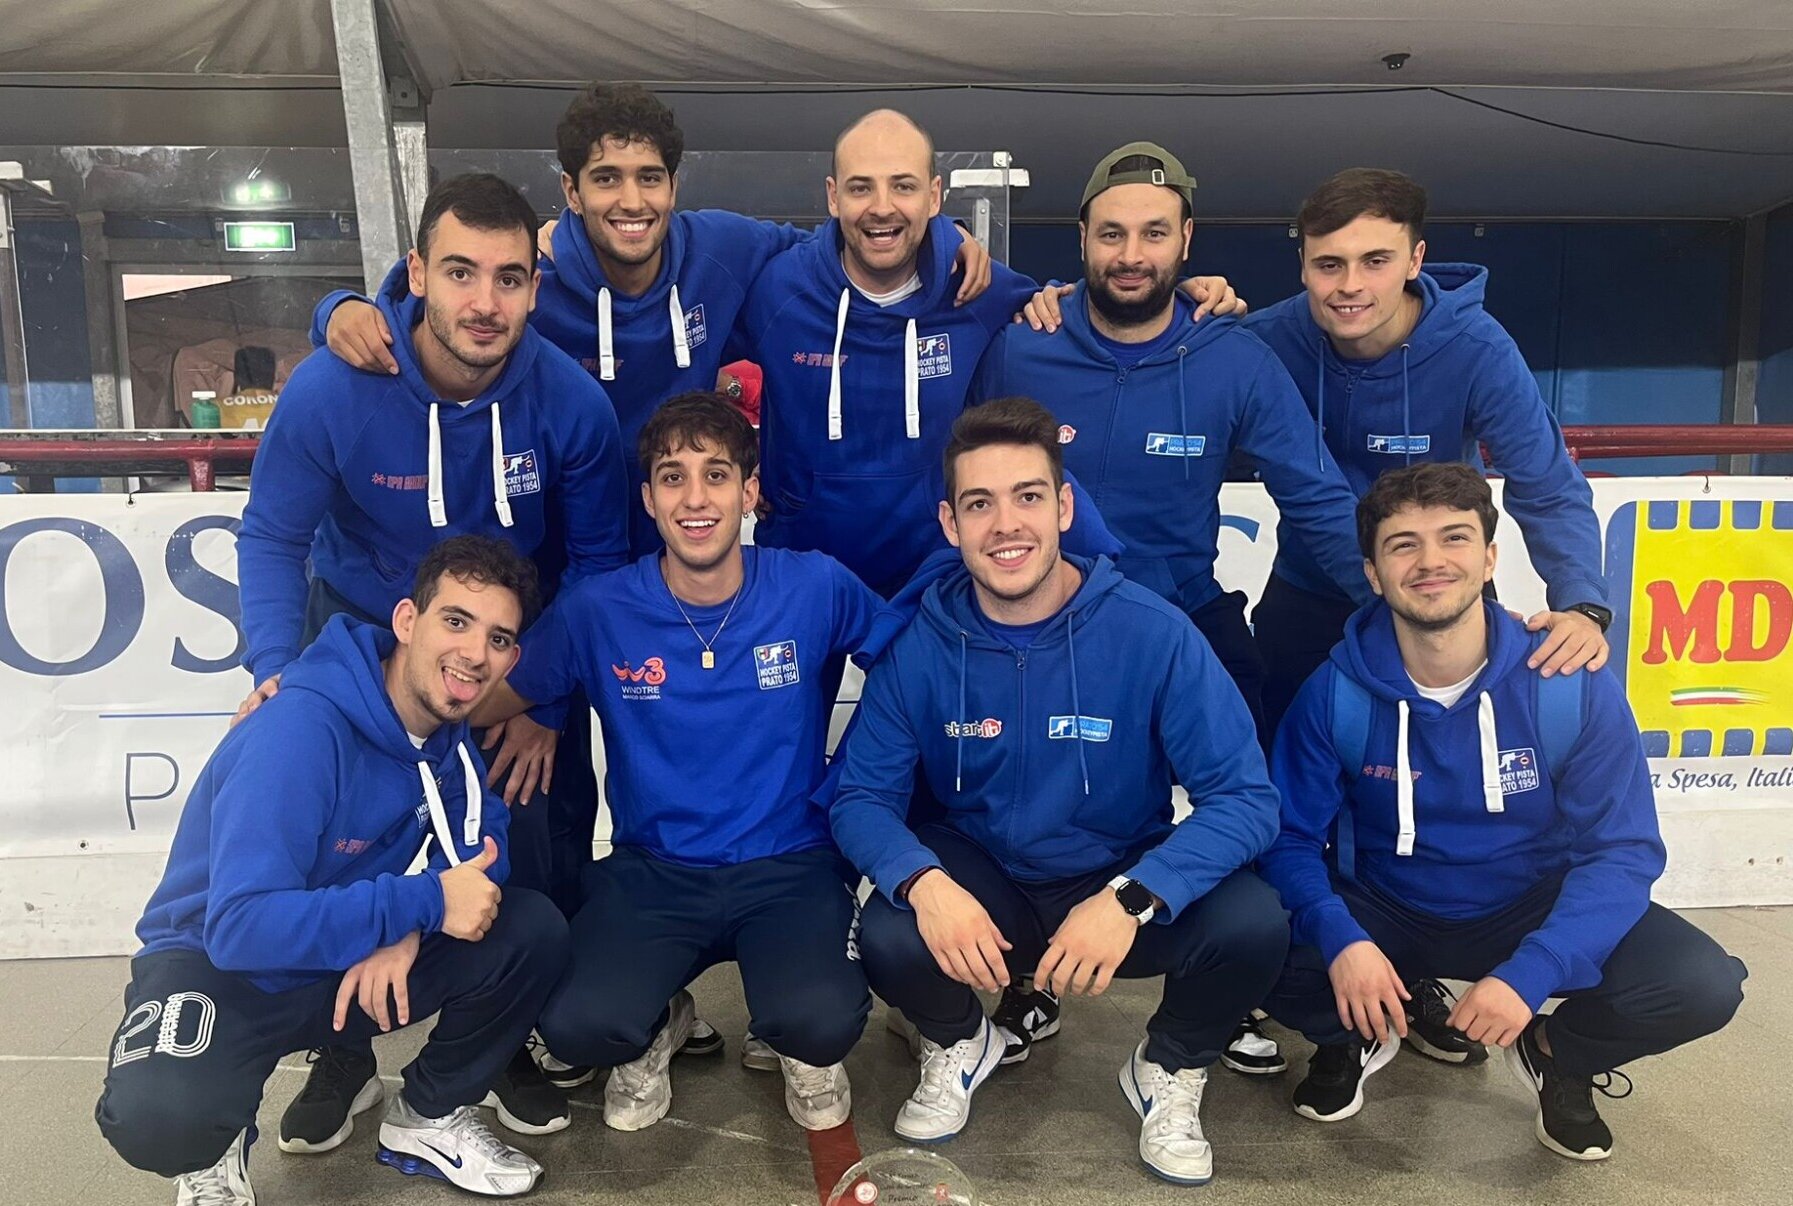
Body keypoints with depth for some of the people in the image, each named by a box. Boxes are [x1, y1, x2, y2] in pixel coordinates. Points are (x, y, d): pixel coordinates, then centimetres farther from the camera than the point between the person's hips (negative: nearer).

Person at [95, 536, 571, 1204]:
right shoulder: (298, 730, -30)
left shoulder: (449, 723, -7)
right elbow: (240, 927, -35)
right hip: (220, 967, -5)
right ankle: (216, 1149, 3)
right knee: (159, 1117, -35)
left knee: (534, 931, -16)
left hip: (363, 961, 6)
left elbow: (480, 837, -2)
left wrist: (406, 930, -21)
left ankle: (427, 1116, 8)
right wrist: (425, 902, -35)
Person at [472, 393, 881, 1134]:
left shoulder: (816, 588, -8)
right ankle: (654, 1032, 16)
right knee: (577, 1028, -24)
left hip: (789, 866, -1)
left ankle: (802, 1051, 14)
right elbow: (496, 695, 5)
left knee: (822, 1024, -28)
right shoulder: (596, 612, -6)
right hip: (653, 870, 1)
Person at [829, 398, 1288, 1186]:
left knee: (1251, 923, -28)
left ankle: (1169, 1070, 9)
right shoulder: (918, 644, -13)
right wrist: (924, 883, -32)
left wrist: (1130, 897, -35)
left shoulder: (1153, 632, -19)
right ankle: (957, 1045, 11)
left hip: (1123, 885, 0)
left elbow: (1245, 796, -19)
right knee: (889, 938, -29)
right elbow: (862, 796, -9)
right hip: (980, 883, 1)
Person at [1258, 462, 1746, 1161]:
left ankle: (1555, 1052, 11)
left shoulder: (1572, 686, -17)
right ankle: (1355, 1039, 9)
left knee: (1703, 985, -24)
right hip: (1383, 915, 0)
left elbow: (1622, 849, -15)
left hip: (1532, 913, 1)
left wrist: (1530, 973, -30)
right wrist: (1341, 939, -33)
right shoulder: (1336, 694, -17)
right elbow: (1291, 836, -13)